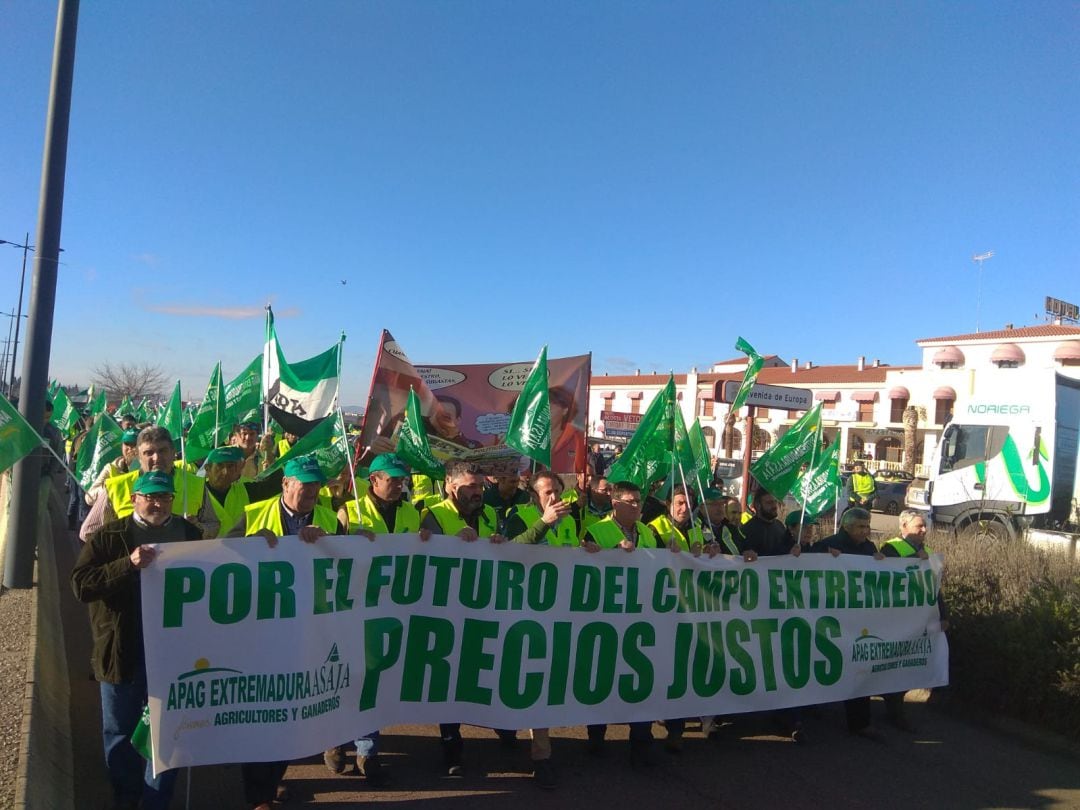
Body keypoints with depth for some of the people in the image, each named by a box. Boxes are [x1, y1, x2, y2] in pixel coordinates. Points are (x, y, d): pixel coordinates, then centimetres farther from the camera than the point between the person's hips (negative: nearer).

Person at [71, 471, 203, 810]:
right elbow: (80, 584, -14)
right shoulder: (108, 536, -5)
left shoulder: (189, 533, 3)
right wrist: (128, 564, -27)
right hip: (123, 651, -1)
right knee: (120, 735, 16)